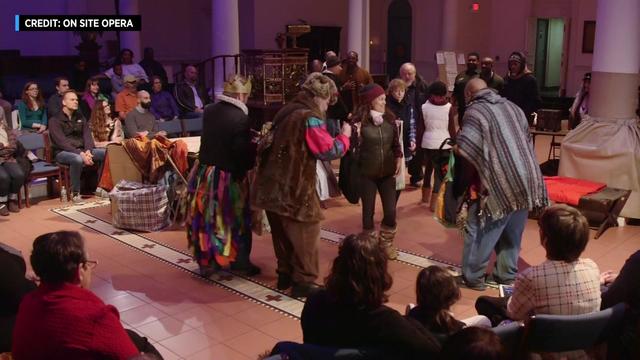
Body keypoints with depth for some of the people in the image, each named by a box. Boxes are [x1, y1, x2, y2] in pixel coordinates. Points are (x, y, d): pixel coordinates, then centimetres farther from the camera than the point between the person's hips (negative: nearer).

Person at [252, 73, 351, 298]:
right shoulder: (309, 118, -15)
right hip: (293, 189, -9)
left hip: (273, 186, 9)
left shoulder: (286, 112, 14)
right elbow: (329, 151, -16)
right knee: (306, 233, 2)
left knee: (283, 233, 19)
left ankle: (285, 274, 30)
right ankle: (303, 282, 8)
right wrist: (344, 136, 1)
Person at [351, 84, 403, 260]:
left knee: (390, 211, 4)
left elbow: (396, 142, 11)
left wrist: (399, 158, -2)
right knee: (368, 211, 8)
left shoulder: (389, 119, -1)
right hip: (367, 174, -3)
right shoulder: (360, 121, -13)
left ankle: (386, 243, 28)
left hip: (387, 172, 3)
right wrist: (355, 132, -26)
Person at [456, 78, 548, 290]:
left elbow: (464, 149, -18)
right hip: (525, 180, 7)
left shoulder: (475, 111, -6)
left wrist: (455, 147, 4)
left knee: (480, 231, 4)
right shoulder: (511, 106, 16)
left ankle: (472, 277, 11)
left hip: (498, 183, -7)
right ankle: (507, 274, 26)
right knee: (512, 232, 16)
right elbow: (527, 139, 19)